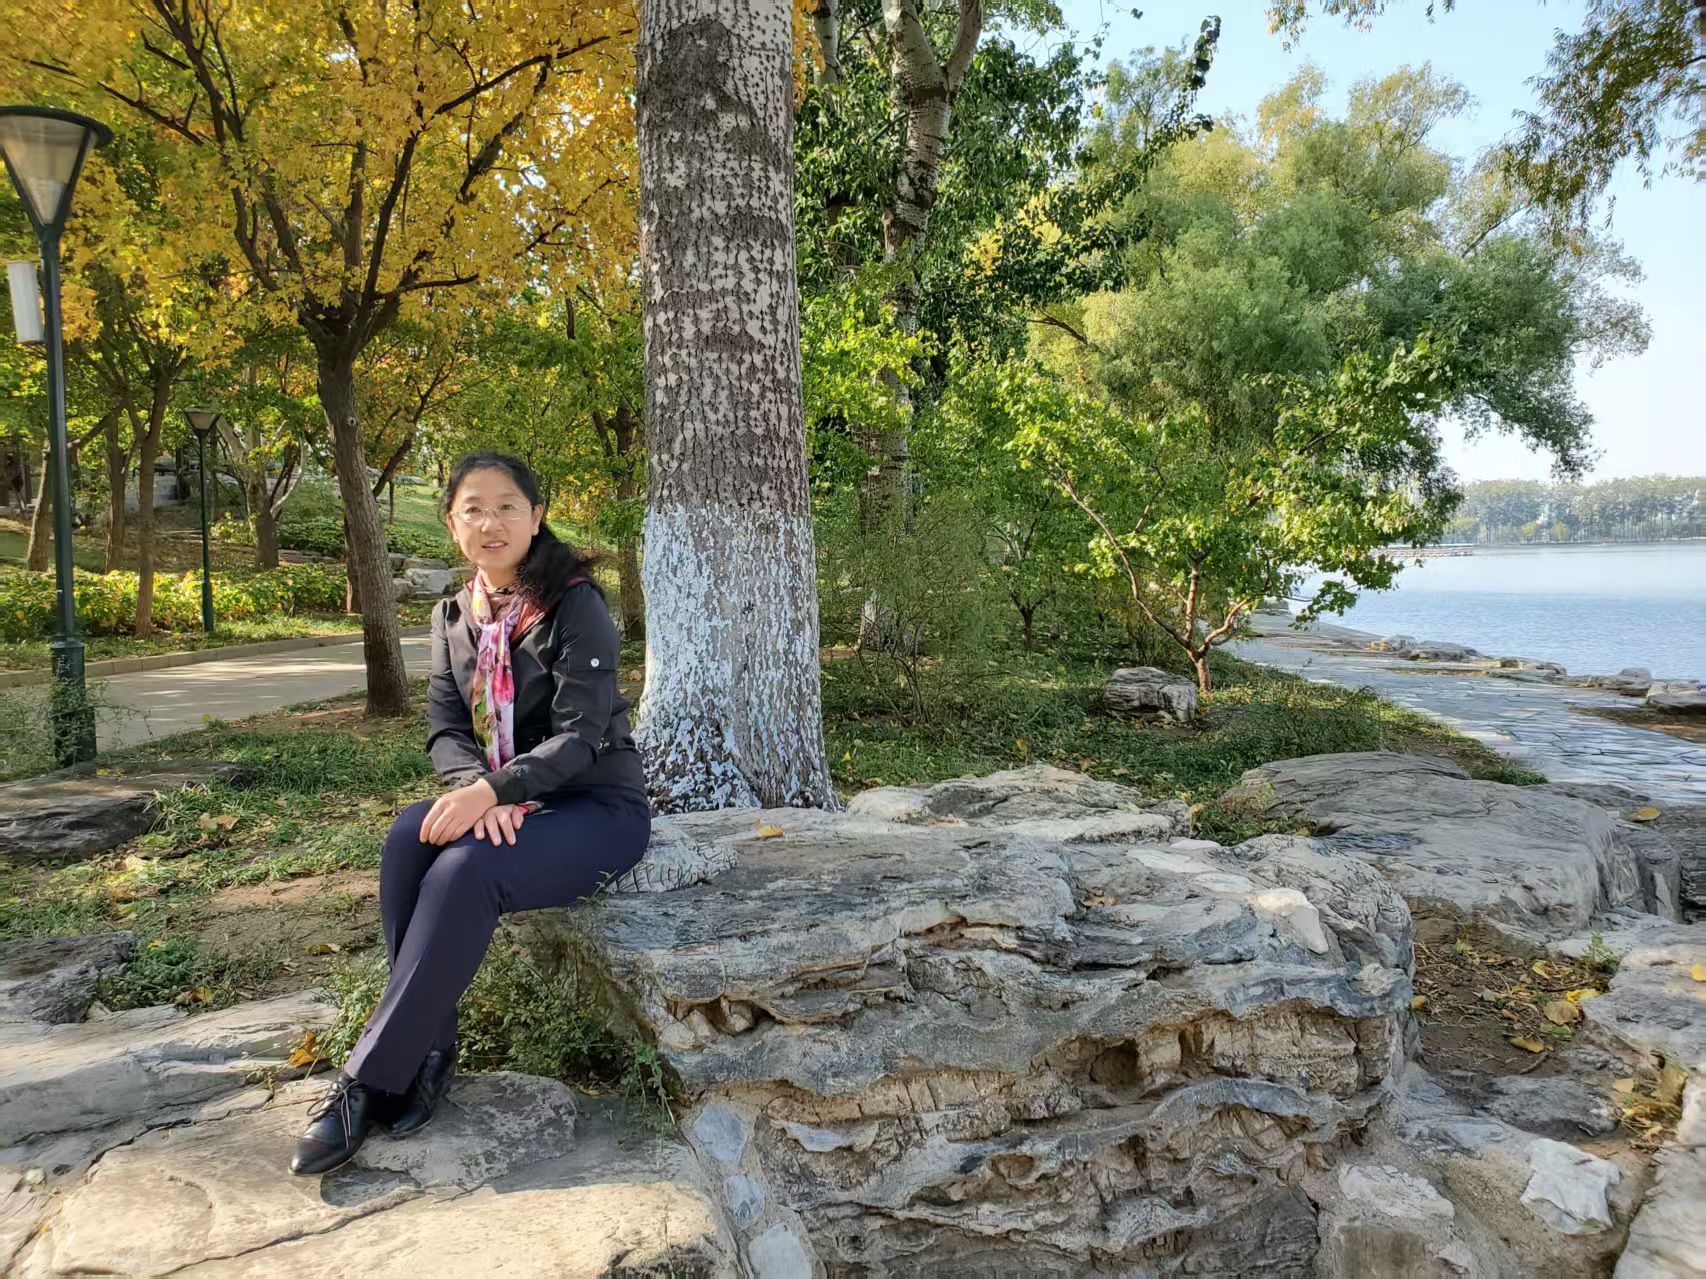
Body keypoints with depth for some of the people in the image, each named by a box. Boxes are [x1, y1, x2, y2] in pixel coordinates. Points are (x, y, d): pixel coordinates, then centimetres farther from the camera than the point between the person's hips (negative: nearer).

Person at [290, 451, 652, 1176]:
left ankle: (368, 1082, -20)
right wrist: (477, 787, -20)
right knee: (409, 839, -25)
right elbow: (446, 728, 2)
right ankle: (430, 1049, -16)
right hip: (500, 807, 6)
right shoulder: (453, 618, 8)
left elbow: (579, 735, -18)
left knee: (465, 870, -31)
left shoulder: (575, 606, -12)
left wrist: (494, 789, -32)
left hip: (598, 804, -5)